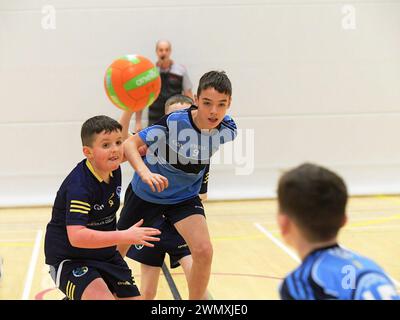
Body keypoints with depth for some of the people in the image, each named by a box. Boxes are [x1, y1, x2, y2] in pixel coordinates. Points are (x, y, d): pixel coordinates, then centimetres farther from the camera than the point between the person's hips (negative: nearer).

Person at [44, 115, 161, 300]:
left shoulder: (112, 169, -4)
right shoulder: (79, 187, -27)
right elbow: (76, 236, -37)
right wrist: (125, 236, -40)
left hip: (105, 254, 8)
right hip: (69, 259, -8)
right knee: (103, 297, -31)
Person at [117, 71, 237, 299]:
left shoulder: (228, 130, -19)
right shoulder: (174, 122, -31)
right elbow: (130, 144, -30)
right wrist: (145, 172, -47)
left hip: (185, 197, 2)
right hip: (146, 193, -2)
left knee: (204, 251, -20)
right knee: (115, 253, 13)